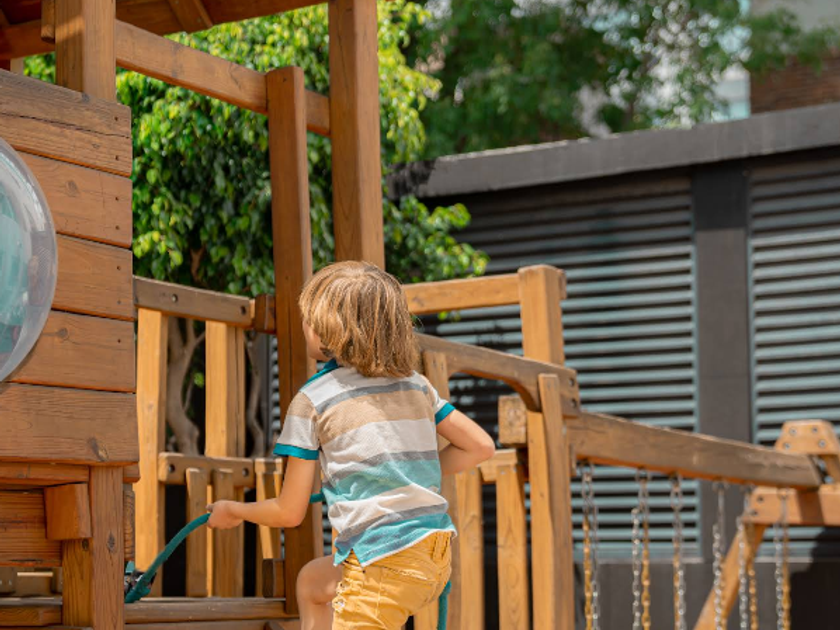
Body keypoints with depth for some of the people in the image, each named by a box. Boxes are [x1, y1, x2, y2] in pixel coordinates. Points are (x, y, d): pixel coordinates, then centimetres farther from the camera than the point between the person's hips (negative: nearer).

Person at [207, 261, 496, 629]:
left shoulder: (311, 400, -3)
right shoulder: (416, 384, 12)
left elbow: (289, 513, 0)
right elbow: (481, 446, 14)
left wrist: (232, 512, 19)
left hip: (384, 564, -8)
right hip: (437, 559, 8)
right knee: (311, 582, 31)